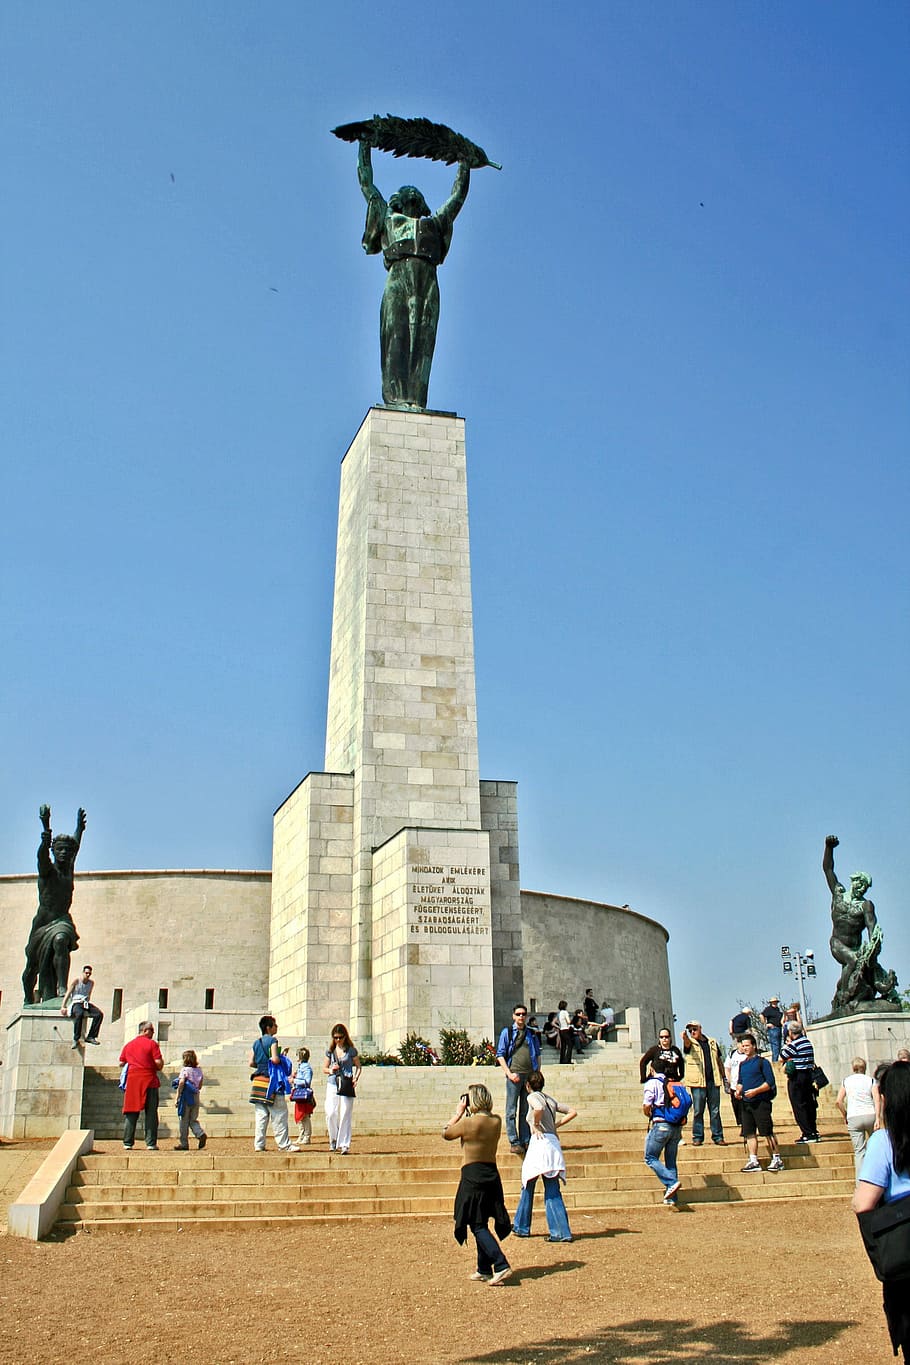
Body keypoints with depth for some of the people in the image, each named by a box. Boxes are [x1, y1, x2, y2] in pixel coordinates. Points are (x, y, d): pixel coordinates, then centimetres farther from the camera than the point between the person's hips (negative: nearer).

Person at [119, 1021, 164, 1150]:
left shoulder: (128, 1045, 11)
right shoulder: (151, 1044, -4)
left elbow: (121, 1063, 14)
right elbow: (158, 1062, -11)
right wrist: (159, 1067, 10)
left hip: (132, 1081, 4)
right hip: (149, 1081, -4)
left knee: (131, 1113, 8)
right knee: (151, 1113, 1)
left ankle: (128, 1143, 7)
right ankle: (151, 1143, 0)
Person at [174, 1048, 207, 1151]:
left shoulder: (185, 1069, -9)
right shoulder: (199, 1070, 8)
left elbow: (181, 1082, -21)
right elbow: (200, 1086, 12)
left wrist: (178, 1096, -16)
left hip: (186, 1097, -5)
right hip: (196, 1097, 5)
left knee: (184, 1121, 5)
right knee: (193, 1120, 14)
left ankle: (183, 1143, 9)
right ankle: (201, 1134, -9)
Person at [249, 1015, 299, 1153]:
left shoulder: (256, 1043, 13)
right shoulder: (272, 1040, -9)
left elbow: (250, 1063, 9)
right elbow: (275, 1059, -20)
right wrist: (282, 1057, 0)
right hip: (272, 1081, -7)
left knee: (261, 1115, 9)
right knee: (279, 1115, -2)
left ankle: (258, 1144, 8)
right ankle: (284, 1144, -2)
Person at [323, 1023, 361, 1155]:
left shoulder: (351, 1050, 4)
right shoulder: (330, 1051, 11)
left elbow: (358, 1066, 10)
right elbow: (324, 1068, 18)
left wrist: (356, 1078, -8)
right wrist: (330, 1070, -4)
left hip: (346, 1085, -2)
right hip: (332, 1084, 2)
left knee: (345, 1116, -4)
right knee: (331, 1113, -9)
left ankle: (343, 1145, 2)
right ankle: (333, 1140, 13)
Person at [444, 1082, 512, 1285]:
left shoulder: (468, 1123, -16)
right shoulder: (497, 1121, 0)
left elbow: (446, 1134, 0)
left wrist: (458, 1113, 8)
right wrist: (467, 1115, 13)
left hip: (472, 1176, -6)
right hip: (492, 1174, 6)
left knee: (478, 1226, -3)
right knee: (482, 1224, 17)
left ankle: (501, 1265, -15)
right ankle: (484, 1270, 22)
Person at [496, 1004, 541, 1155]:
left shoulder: (531, 1034, 13)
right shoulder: (507, 1032, 2)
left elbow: (537, 1055, 19)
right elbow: (500, 1055, -1)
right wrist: (509, 1073, -10)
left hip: (530, 1075, 4)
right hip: (514, 1075, -4)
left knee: (526, 1110, 9)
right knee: (512, 1111, -3)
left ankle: (526, 1141, 14)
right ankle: (514, 1143, 0)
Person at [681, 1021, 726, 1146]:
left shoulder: (712, 1042, 15)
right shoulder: (690, 1043, 4)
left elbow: (719, 1060, 20)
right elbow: (687, 1044, -22)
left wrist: (724, 1077, 16)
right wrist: (685, 1038, -46)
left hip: (713, 1081, 3)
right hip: (698, 1082, -3)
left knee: (715, 1111, 6)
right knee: (698, 1111, -1)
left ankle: (718, 1137, 11)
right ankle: (697, 1137, 6)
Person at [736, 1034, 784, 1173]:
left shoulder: (762, 1062, -4)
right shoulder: (742, 1064, 16)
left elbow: (770, 1082, -9)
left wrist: (755, 1091, -18)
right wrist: (738, 1090, 2)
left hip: (761, 1102, -7)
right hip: (745, 1102, 7)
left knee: (767, 1132, -5)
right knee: (749, 1133, 5)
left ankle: (777, 1159, 2)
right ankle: (754, 1161, 8)